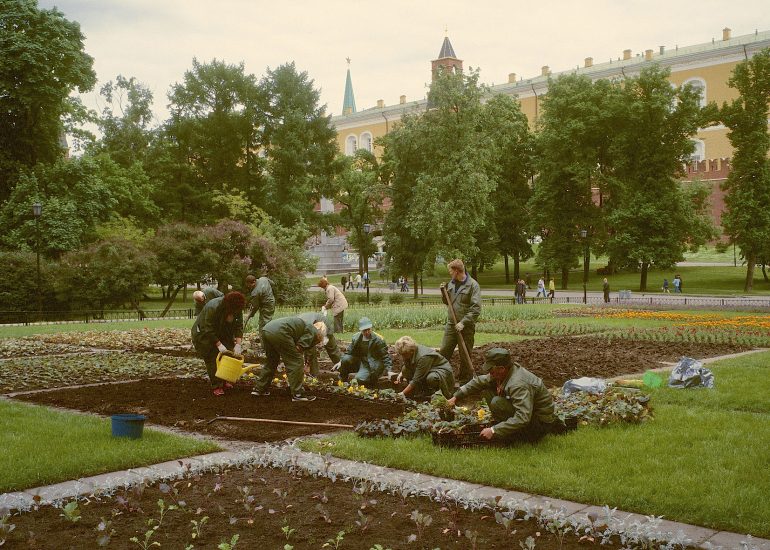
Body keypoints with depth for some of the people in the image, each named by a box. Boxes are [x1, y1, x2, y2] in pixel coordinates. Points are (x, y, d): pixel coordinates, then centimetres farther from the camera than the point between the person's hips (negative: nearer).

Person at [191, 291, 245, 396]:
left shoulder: (237, 309, -17)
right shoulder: (213, 308, -35)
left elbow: (239, 327, -14)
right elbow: (209, 330, -32)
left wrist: (238, 344, -24)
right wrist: (219, 345, -33)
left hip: (223, 334, 6)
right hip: (205, 334, -6)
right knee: (212, 359, -11)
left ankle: (223, 381, 18)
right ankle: (216, 386, -8)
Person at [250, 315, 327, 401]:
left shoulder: (307, 326, 32)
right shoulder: (313, 332, 6)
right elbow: (299, 348, -4)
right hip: (279, 332, -10)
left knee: (271, 362, 27)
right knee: (295, 363, 2)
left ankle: (259, 389, 31)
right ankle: (297, 394, 4)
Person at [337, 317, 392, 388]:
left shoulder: (378, 340, -17)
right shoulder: (356, 338, -3)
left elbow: (385, 357, -14)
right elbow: (349, 353, 7)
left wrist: (389, 371, -23)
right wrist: (340, 362, -7)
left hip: (372, 366, -5)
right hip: (359, 362, 5)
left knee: (359, 378, -29)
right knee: (346, 359, -20)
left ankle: (373, 381, 5)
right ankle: (342, 381, 1)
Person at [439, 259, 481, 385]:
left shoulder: (473, 285, -11)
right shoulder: (451, 283, 10)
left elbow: (476, 309, -17)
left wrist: (463, 322, -22)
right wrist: (444, 292, 3)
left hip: (466, 327, -6)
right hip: (451, 324, 6)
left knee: (465, 356, 3)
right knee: (444, 352, 4)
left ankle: (465, 383, 15)